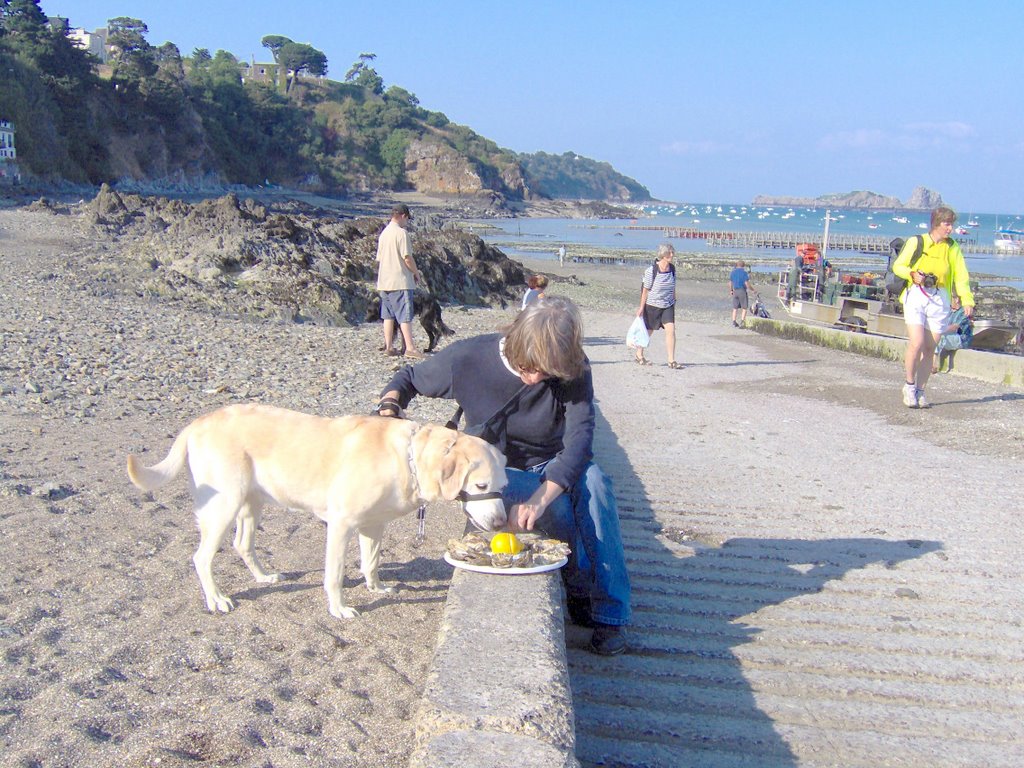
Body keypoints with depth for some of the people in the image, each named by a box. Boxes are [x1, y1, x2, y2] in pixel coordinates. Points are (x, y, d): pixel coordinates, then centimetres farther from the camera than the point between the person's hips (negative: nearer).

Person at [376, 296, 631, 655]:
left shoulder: (572, 370, -18)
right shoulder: (468, 358, -19)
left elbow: (579, 441, -29)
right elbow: (408, 379, -1)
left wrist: (538, 498, -44)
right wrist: (388, 411, -24)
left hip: (554, 468, 2)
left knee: (593, 480, -34)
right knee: (559, 505, -34)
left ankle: (610, 612, -26)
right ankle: (581, 590, -7)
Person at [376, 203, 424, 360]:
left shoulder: (383, 233, 13)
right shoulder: (401, 232, -12)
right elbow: (407, 258, -16)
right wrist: (416, 273, -1)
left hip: (384, 281, 8)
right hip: (400, 281, -8)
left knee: (388, 315, 11)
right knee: (405, 316, -9)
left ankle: (389, 347, 13)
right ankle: (409, 348, -13)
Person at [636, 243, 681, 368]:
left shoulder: (672, 269, -2)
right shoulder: (651, 270, -17)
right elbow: (645, 290, -11)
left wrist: (674, 301, 16)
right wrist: (641, 308, -8)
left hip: (668, 306, 4)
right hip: (652, 305, -4)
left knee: (671, 330, -10)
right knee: (648, 331, 12)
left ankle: (671, 360, -7)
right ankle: (639, 355, 35)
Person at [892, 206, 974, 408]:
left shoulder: (953, 248, 9)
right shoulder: (916, 242, 3)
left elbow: (961, 276, 4)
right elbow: (898, 266, 8)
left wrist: (967, 301, -11)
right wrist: (912, 274, -13)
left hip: (939, 299, 3)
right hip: (916, 295, -2)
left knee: (930, 348, 2)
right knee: (917, 343, -15)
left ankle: (920, 391, 15)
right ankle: (909, 385, 5)